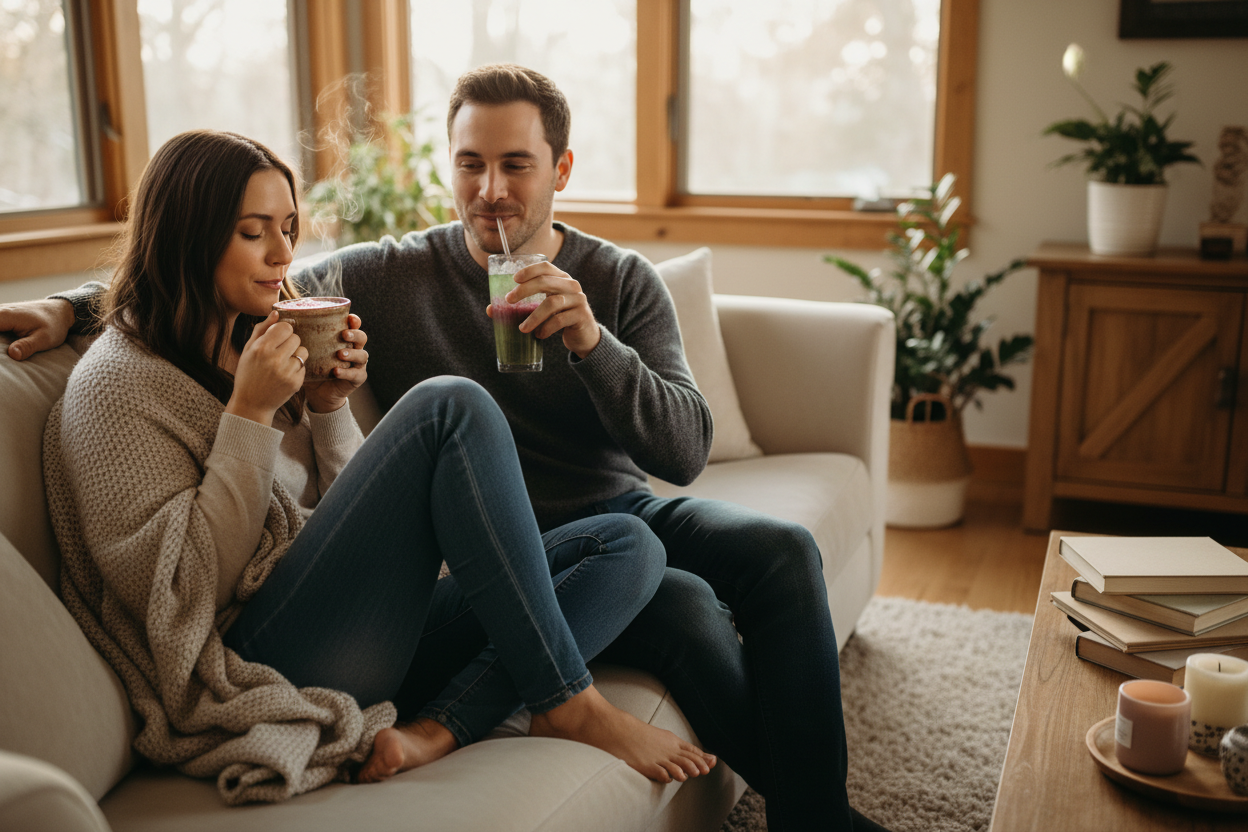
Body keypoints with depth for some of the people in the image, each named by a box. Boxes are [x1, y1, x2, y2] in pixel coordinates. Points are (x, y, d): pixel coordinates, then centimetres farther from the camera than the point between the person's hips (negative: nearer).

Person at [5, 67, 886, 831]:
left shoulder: (622, 281, 1)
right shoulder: (389, 277, -2)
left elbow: (686, 451, -8)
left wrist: (592, 342, -24)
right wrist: (76, 306, -8)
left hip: (624, 508, 4)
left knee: (781, 550, -24)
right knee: (686, 604, -29)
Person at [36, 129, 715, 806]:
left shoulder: (251, 350, 20)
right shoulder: (116, 383, -2)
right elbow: (178, 591, -12)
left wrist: (329, 408, 2)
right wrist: (249, 414, -14)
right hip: (259, 666, -8)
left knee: (630, 547, -4)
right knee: (450, 406, -23)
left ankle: (433, 732, -24)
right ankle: (568, 705, -16)